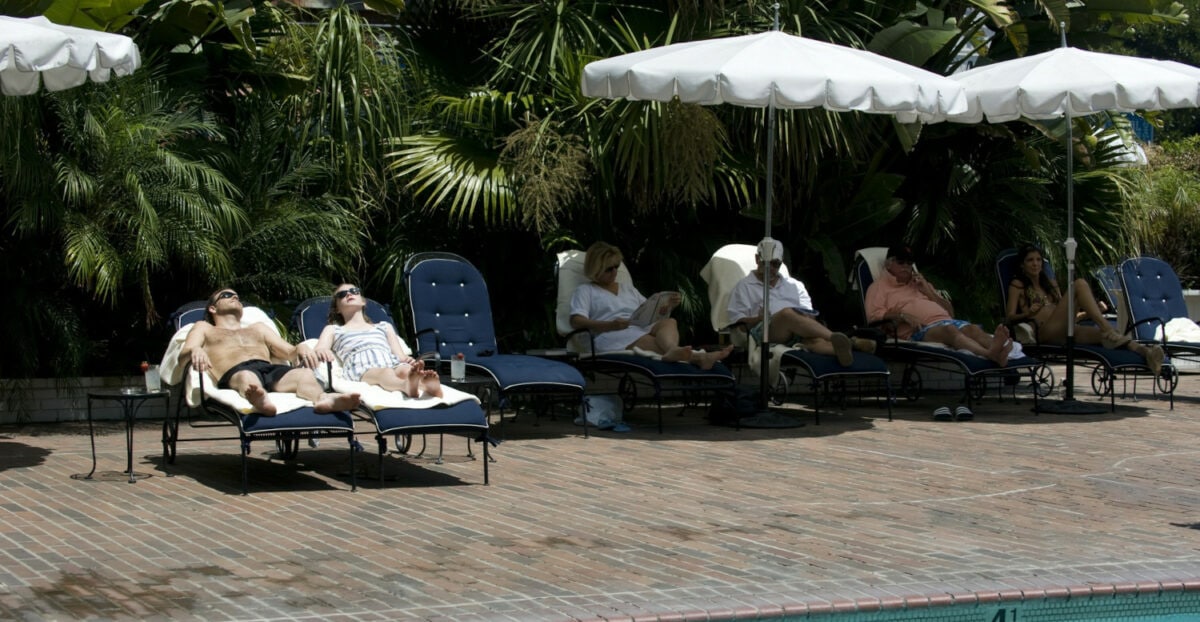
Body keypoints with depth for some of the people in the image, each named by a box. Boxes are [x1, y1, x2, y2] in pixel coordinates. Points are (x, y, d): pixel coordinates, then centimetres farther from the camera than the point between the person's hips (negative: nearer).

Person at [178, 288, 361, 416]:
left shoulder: (258, 328, 44)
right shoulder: (204, 328, 35)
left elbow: (289, 352, 30)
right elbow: (182, 357, 15)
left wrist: (300, 348, 3)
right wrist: (194, 351, -12)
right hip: (234, 372, -3)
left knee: (305, 373, -35)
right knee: (248, 378, -45)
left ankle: (323, 400, -70)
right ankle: (260, 401, -81)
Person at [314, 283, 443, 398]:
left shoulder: (384, 326, 38)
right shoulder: (332, 329, 33)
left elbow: (400, 356, 26)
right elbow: (319, 351, 14)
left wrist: (408, 359, -1)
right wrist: (321, 351, -13)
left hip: (392, 364, 3)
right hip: (362, 369, -3)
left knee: (406, 369, -37)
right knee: (385, 373, -41)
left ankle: (425, 383, -71)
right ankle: (408, 386, -74)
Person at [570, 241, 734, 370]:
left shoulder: (629, 290, 35)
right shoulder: (585, 291, 18)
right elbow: (576, 321, 0)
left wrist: (668, 306, 3)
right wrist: (610, 325, -18)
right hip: (614, 337, -5)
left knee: (668, 322, -32)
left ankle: (673, 352, -68)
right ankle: (697, 357, -66)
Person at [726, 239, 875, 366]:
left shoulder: (794, 285, 34)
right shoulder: (744, 286, 24)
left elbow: (809, 314, 23)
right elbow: (737, 320, 10)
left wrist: (807, 318, -2)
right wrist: (758, 319, -8)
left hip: (798, 332, 4)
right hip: (767, 330, -4)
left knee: (813, 339, -37)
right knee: (787, 313, -40)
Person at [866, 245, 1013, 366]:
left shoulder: (921, 284, 36)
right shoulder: (879, 287, 21)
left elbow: (950, 311, 30)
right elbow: (873, 316, 3)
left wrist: (928, 291, 16)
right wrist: (903, 315, -12)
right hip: (919, 330, -6)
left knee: (972, 328, -30)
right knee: (950, 330, -39)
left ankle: (998, 352, -64)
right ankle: (989, 354, -68)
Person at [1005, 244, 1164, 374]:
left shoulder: (1050, 284, 35)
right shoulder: (1017, 285, 17)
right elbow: (1010, 316, 6)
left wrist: (1088, 313, 14)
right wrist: (1027, 313, -16)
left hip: (1063, 332, 6)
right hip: (1045, 331, -6)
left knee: (1105, 335, -28)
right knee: (1079, 284, -24)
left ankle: (1144, 351, -54)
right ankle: (1106, 327, -38)